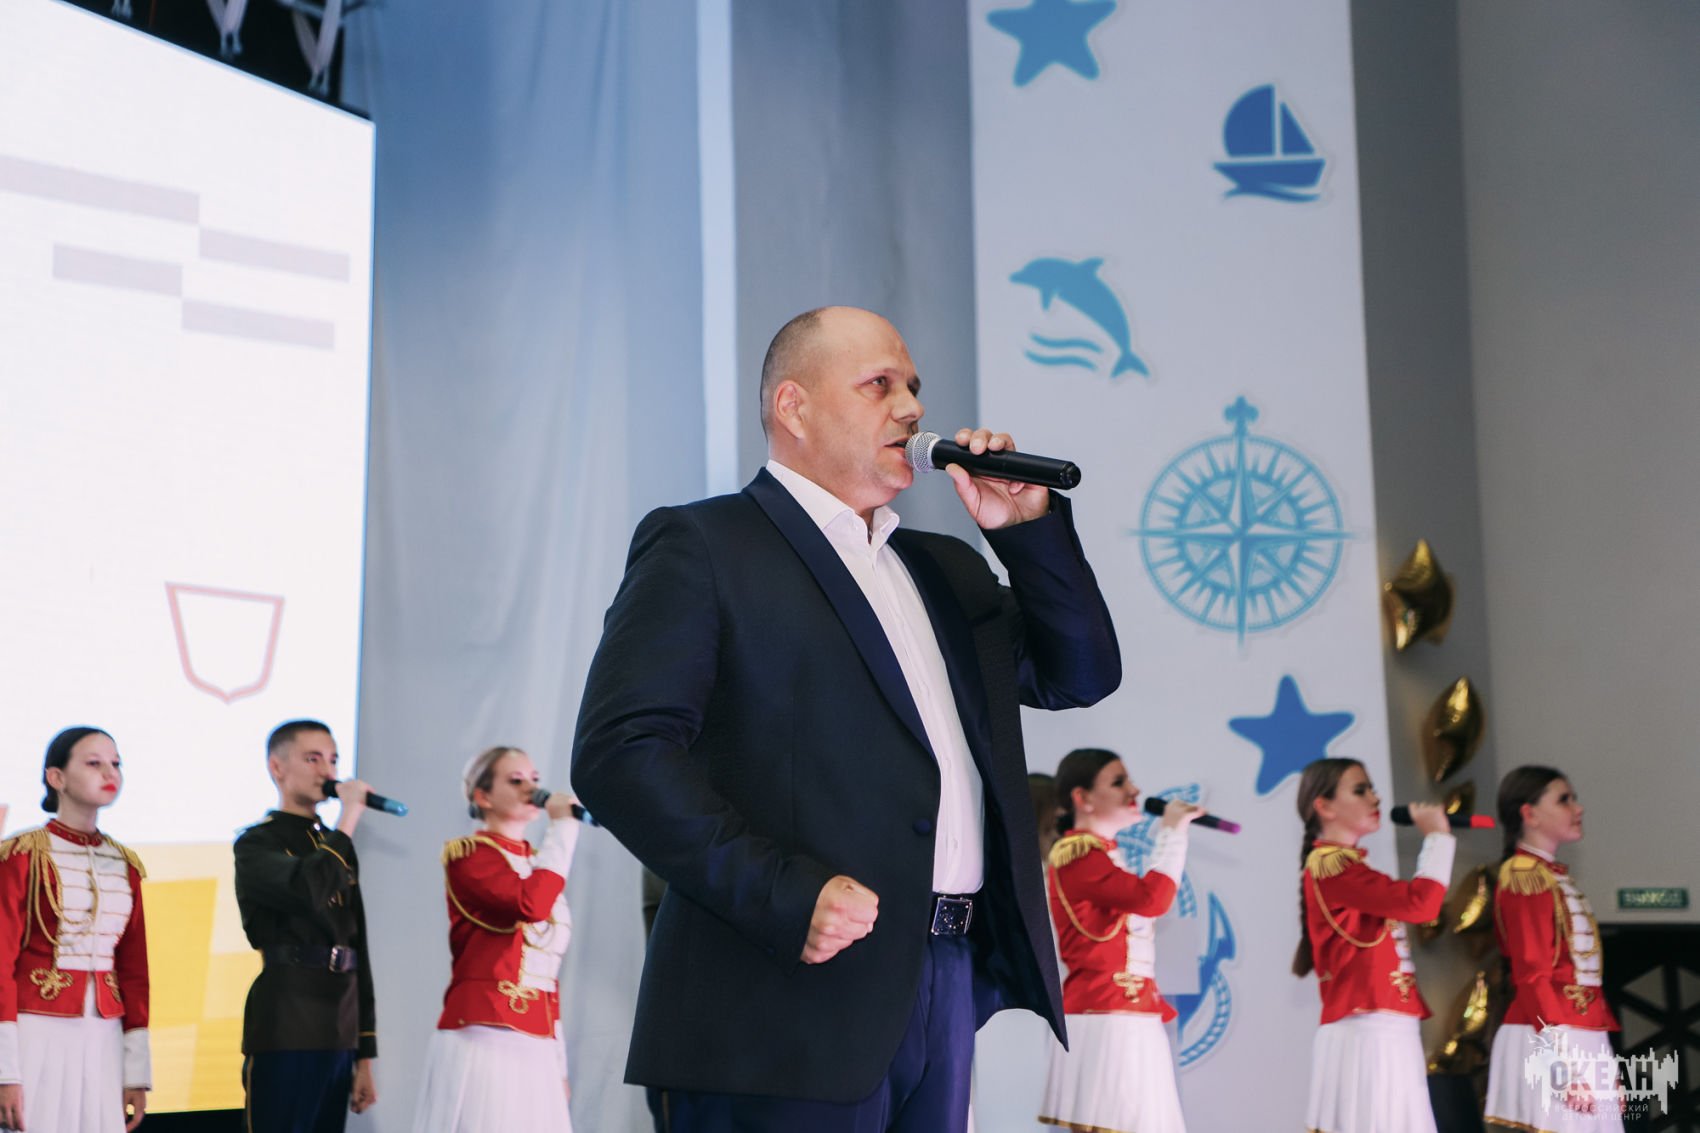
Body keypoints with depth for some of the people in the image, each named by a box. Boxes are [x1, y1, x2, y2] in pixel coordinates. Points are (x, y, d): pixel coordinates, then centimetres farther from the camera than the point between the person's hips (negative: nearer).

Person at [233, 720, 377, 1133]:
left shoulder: (336, 847, 19)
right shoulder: (257, 845, -2)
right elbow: (309, 889, -25)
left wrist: (364, 1055, 15)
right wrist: (349, 817, -13)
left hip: (339, 1034, 7)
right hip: (285, 1033, -7)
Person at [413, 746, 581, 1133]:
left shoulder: (540, 865, 19)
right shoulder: (466, 854, -2)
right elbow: (531, 905, -21)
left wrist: (559, 1060, 17)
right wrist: (562, 827, -10)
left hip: (536, 1045, 7)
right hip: (484, 1036, -7)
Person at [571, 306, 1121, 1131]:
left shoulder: (944, 569, 22)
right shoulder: (700, 546, -2)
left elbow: (1079, 676, 21)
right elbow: (619, 753, -12)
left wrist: (1028, 528, 8)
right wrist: (787, 893, -22)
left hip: (947, 990, 7)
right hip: (793, 1001, -7)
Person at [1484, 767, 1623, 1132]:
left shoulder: (1555, 875, 18)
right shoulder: (1524, 874, -9)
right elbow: (1532, 975, -16)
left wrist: (1601, 1044, 16)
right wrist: (1562, 1055, -20)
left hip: (1585, 1038, 9)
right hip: (1548, 1041, -9)